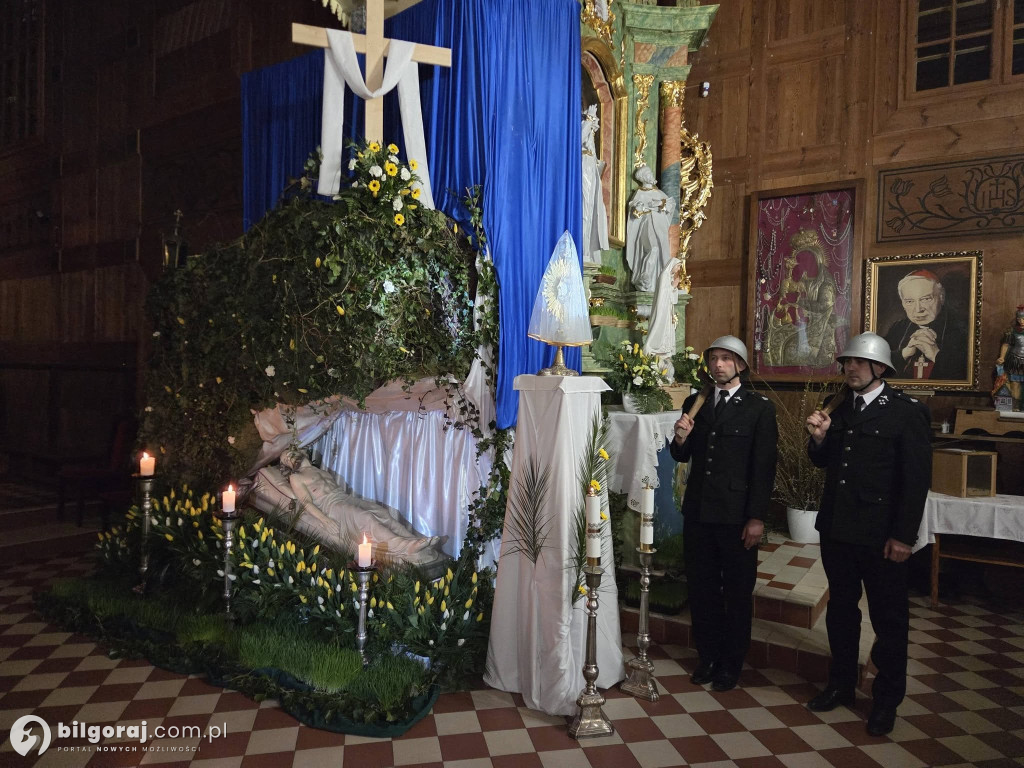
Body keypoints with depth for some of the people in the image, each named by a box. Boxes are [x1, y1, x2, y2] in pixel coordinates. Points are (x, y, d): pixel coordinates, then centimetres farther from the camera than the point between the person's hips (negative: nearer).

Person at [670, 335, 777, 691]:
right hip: (699, 511, 4)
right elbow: (681, 456, 11)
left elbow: (764, 466, -8)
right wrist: (680, 438, -12)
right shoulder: (695, 402, 8)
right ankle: (708, 656, 30)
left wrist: (756, 517, -12)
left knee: (738, 592, 10)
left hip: (737, 514, -4)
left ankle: (731, 663, 26)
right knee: (701, 588, 13)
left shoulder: (759, 407, -4)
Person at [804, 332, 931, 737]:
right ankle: (841, 684, 34)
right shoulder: (842, 408, 9)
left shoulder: (907, 412, -10)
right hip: (837, 529, 6)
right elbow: (824, 462, 15)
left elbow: (916, 478, -12)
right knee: (840, 609, 17)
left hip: (881, 536, -6)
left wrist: (904, 536, -15)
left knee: (889, 619, 9)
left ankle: (887, 700, 26)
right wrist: (819, 437, -7)